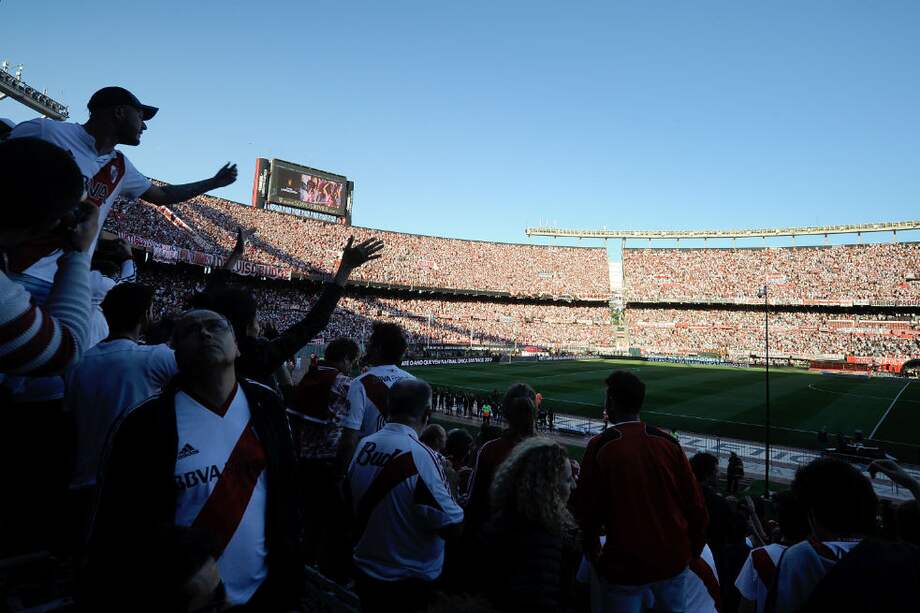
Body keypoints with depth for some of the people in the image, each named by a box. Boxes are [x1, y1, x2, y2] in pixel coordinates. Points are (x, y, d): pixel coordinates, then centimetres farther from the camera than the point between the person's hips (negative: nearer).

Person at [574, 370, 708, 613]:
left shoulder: (600, 446, -13)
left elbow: (587, 510, -10)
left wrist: (594, 556, 6)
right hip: (673, 561, 3)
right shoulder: (668, 442, -4)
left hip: (624, 566, -3)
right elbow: (696, 505, -1)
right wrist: (692, 552, 13)